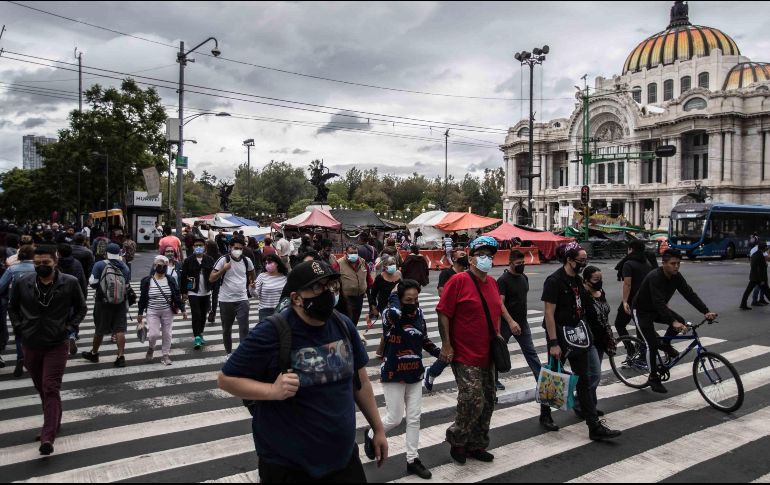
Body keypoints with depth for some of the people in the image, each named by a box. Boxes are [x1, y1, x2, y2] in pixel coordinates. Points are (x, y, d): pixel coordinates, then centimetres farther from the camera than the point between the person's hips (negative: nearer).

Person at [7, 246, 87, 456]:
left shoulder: (70, 283, -9)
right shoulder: (22, 283, -4)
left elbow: (81, 308, 6)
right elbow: (12, 308, 13)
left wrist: (71, 327, -6)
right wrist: (19, 328, 2)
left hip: (57, 345, -3)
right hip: (31, 346, 3)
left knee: (51, 389, -9)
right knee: (42, 389, 16)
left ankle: (48, 437, -10)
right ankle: (54, 423, 36)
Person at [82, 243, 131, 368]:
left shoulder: (100, 265, -11)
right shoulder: (125, 267, -1)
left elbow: (92, 283, -10)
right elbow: (127, 286, 5)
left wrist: (102, 284, 10)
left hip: (103, 303, -2)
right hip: (121, 303, 2)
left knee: (100, 329, 12)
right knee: (120, 330, 3)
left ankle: (94, 354, 30)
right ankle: (120, 356, -1)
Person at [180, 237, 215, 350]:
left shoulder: (210, 260, 0)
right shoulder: (188, 261, -4)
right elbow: (183, 277, -3)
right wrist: (183, 292, -5)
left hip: (206, 292, 3)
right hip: (193, 292, -3)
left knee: (203, 315, 12)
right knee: (196, 315, -9)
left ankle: (200, 335, 29)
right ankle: (197, 338, -7)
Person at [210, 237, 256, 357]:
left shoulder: (246, 260, -1)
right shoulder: (223, 260, -10)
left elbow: (252, 273, 22)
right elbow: (211, 279, -12)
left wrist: (252, 283, 26)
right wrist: (223, 269, -23)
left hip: (242, 299, 1)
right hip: (226, 300, -1)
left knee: (244, 328, -7)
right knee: (227, 329, 14)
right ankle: (228, 352, 31)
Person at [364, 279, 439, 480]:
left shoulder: (419, 314, 0)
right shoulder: (389, 314, -18)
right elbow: (395, 313, -44)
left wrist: (439, 352, -2)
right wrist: (394, 294, -27)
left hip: (415, 374, 5)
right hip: (393, 375, -5)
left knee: (414, 419, 10)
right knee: (395, 419, 3)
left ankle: (412, 460, 24)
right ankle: (371, 435, 33)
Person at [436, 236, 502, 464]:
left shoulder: (492, 282, 9)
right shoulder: (459, 280, -13)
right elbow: (443, 313, -15)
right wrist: (446, 345, -17)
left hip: (488, 355, 8)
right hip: (465, 356, -8)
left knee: (487, 402, 14)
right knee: (473, 402, -11)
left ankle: (477, 445, 31)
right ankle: (456, 440, 16)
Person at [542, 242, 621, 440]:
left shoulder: (577, 280, 8)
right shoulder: (554, 281, -16)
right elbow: (549, 313, -18)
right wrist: (553, 343, -20)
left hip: (576, 335, 7)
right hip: (560, 336, -7)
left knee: (583, 381, 7)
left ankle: (595, 427, 9)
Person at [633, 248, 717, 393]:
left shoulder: (676, 277, -9)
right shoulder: (655, 277, -32)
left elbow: (690, 294, -14)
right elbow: (659, 303, -41)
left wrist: (706, 311, -26)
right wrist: (673, 322, -50)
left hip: (657, 309, 7)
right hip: (642, 311, -7)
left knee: (680, 321, -13)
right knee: (652, 344, -13)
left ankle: (665, 344, 13)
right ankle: (654, 378, 2)